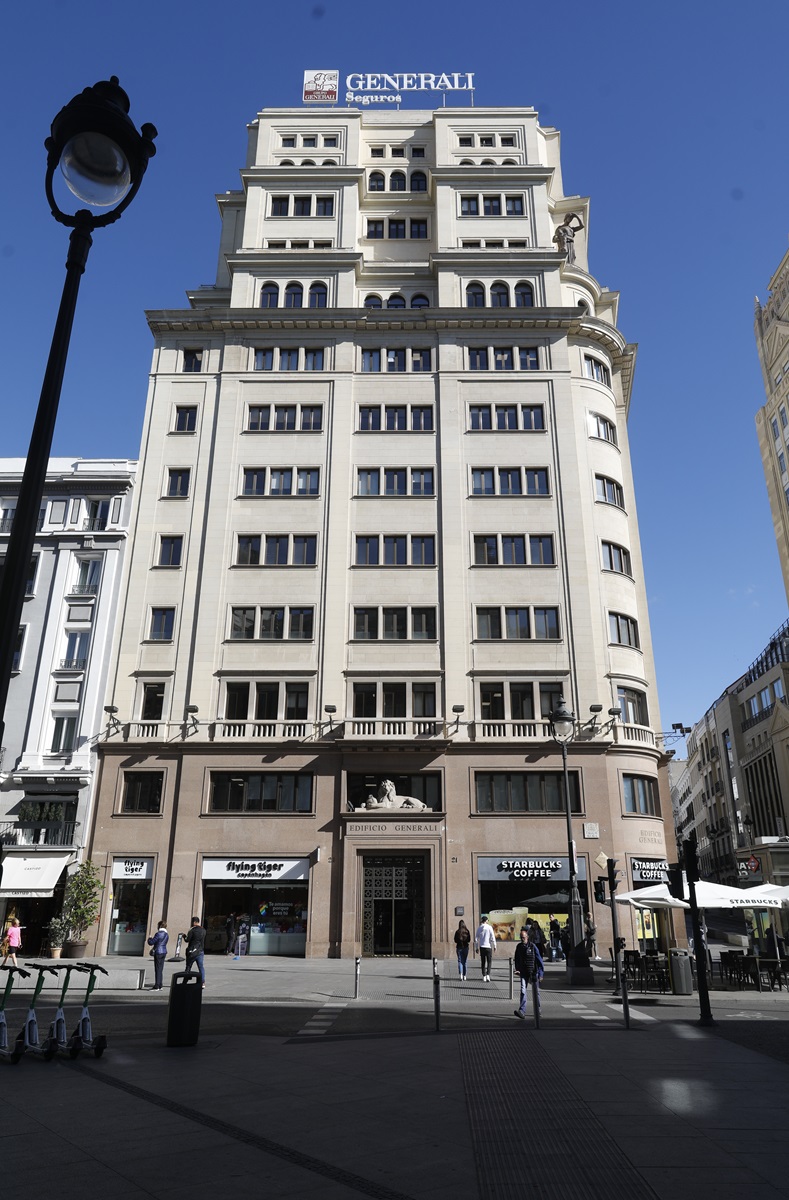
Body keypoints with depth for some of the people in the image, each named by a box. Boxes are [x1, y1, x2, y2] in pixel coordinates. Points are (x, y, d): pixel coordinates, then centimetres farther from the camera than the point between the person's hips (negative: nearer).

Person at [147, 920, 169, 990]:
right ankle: (160, 986, 17)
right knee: (161, 969, 13)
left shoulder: (158, 934, -15)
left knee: (157, 969, -4)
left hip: (158, 953, -8)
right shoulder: (166, 934, 10)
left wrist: (149, 938, 9)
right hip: (164, 952, 8)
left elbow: (151, 943, -12)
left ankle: (156, 986, -1)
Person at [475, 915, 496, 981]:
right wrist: (494, 946, 1)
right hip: (488, 946, -3)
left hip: (481, 947, 3)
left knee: (483, 962, 10)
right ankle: (488, 975, -9)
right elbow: (492, 937, -9)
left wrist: (477, 947, 15)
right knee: (489, 962, 6)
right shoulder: (489, 927, -6)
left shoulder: (479, 928, 4)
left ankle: (484, 976, 9)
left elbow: (476, 939, 7)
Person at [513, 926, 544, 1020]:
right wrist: (517, 969, 11)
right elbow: (517, 959, 16)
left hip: (533, 972, -2)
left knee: (536, 992, 11)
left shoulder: (533, 946, -10)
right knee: (523, 991, -13)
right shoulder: (519, 946, 2)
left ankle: (538, 1009, 31)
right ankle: (522, 1011, -19)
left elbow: (539, 960, -7)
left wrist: (541, 973, -8)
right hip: (523, 973, 2)